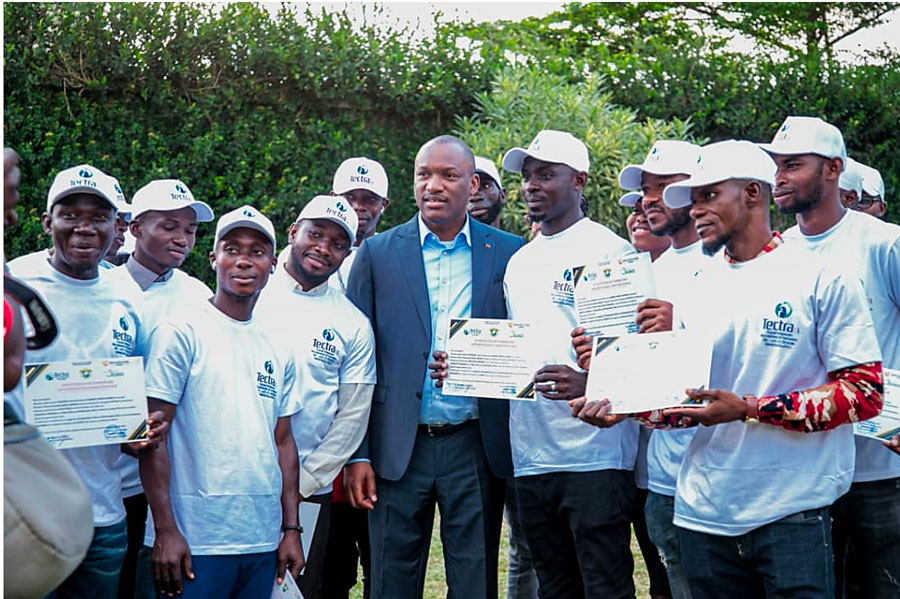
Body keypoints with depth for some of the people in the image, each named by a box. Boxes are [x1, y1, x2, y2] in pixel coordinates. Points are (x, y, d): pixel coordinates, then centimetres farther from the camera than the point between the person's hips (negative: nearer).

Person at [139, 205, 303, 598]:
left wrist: (290, 528, 10)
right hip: (195, 540, -5)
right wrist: (165, 530, -13)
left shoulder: (278, 348, 12)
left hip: (263, 539, 5)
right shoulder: (181, 332, -5)